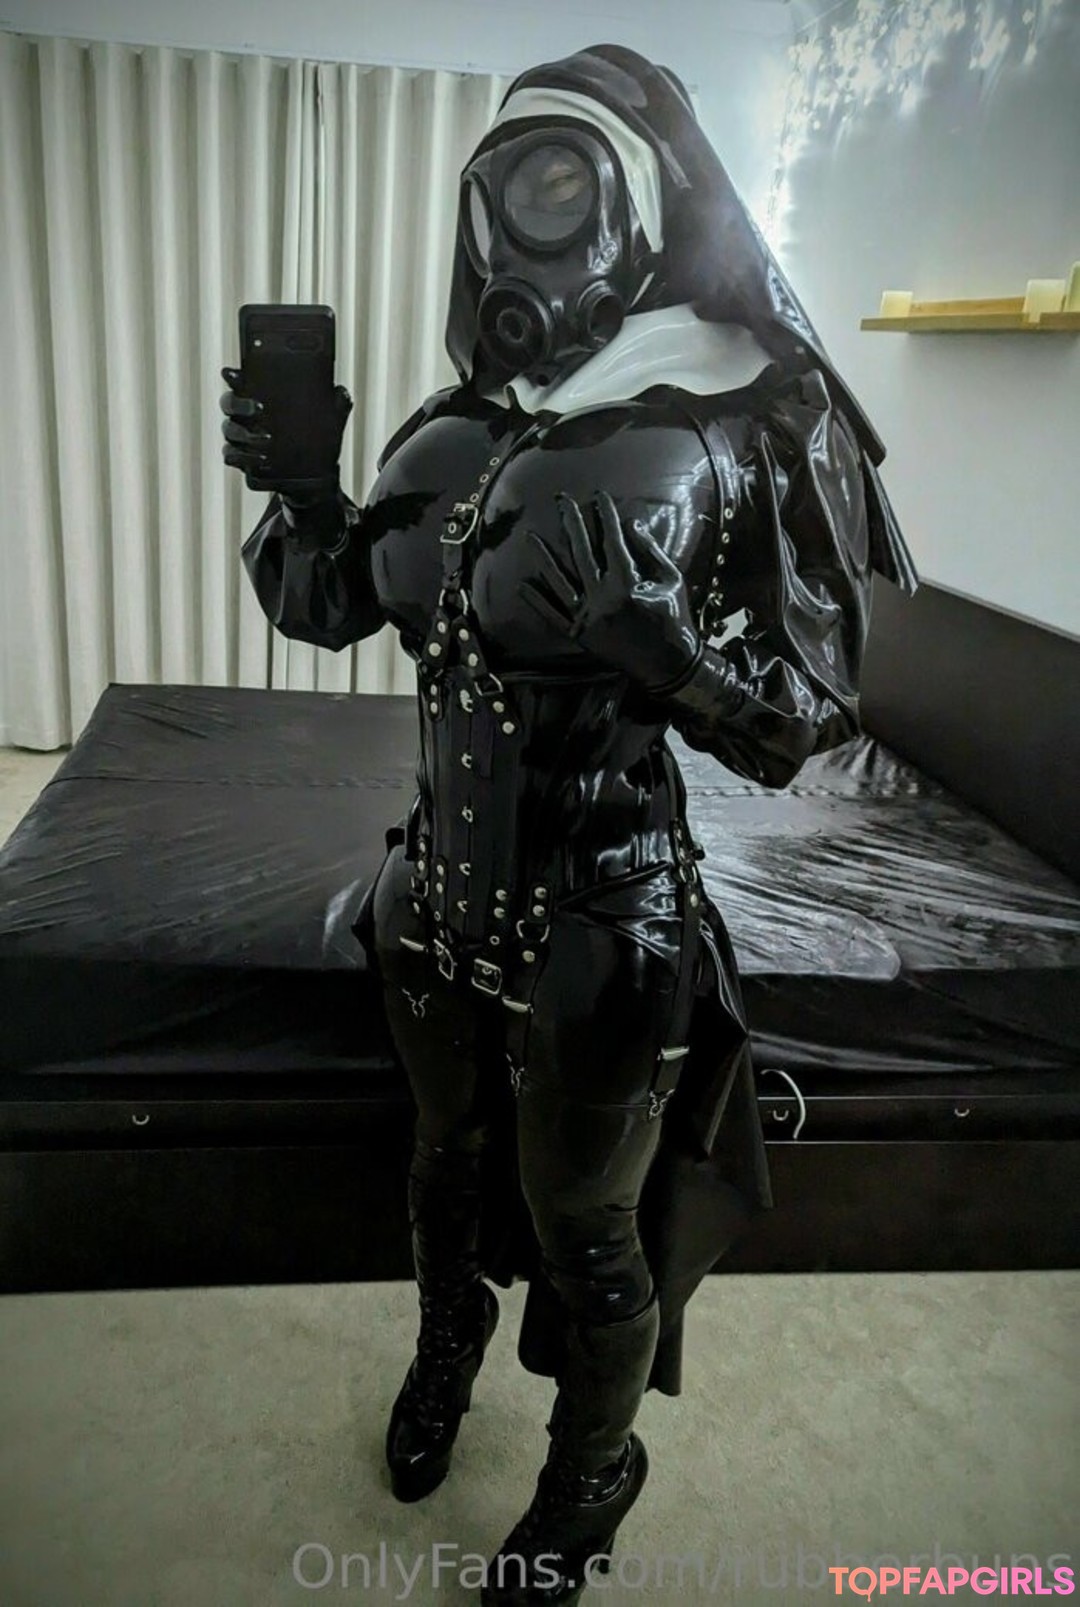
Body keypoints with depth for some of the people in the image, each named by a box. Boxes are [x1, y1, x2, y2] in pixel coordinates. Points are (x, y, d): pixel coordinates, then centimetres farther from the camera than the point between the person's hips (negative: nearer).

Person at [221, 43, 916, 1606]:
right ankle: (446, 1351, 59)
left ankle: (591, 1477, 45)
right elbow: (327, 604, 8)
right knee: (450, 1156, 26)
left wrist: (640, 626, -30)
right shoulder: (466, 421, 2)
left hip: (605, 911, -5)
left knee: (585, 1229, 13)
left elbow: (808, 714, -13)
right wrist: (296, 481, -11)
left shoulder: (750, 417, -13)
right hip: (446, 882, 5)